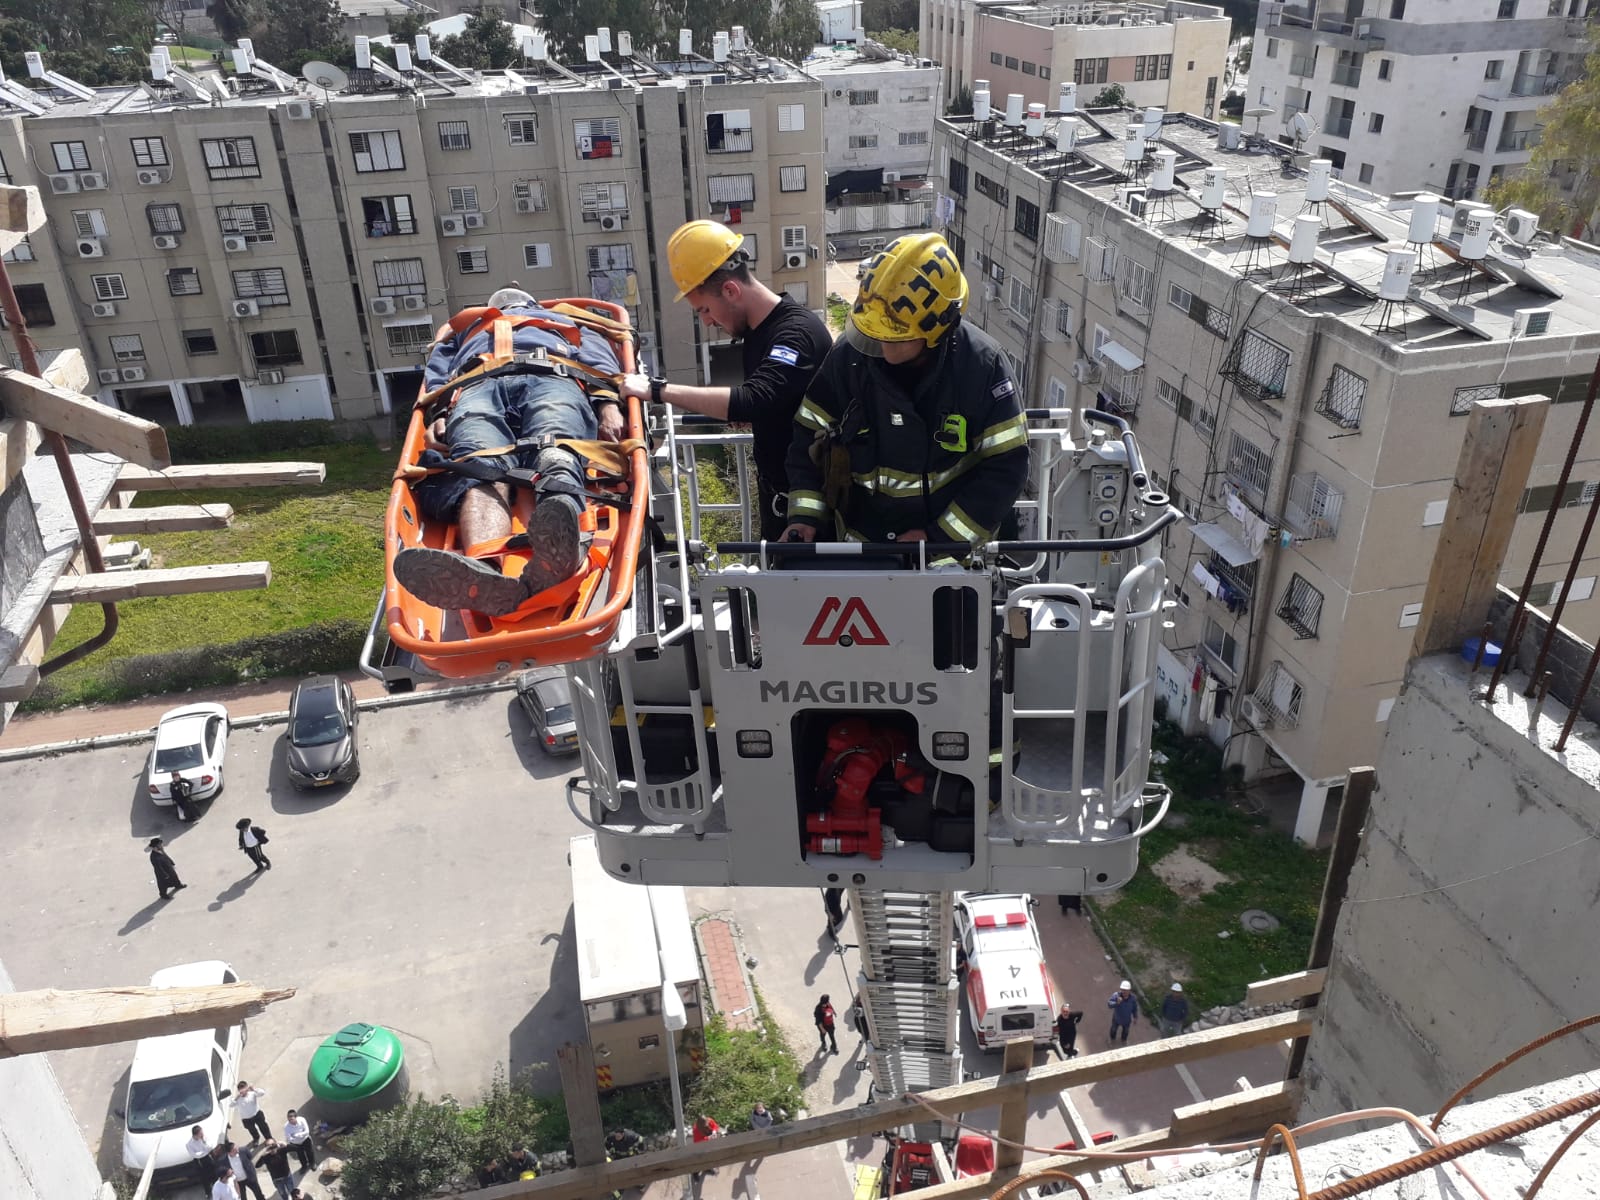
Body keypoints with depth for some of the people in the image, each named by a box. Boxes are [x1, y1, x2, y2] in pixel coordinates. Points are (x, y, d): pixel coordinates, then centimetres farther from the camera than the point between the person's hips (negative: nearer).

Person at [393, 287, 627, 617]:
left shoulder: (570, 325, 45)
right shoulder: (465, 336, 48)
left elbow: (599, 360, 23)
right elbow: (437, 377, 28)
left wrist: (608, 404, -3)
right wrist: (438, 415, 1)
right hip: (477, 389, 1)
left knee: (555, 458, -37)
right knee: (481, 467, -35)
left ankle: (555, 556, -71)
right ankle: (483, 573, -66)